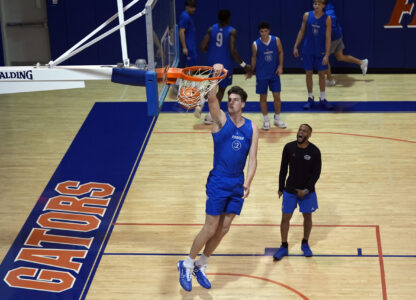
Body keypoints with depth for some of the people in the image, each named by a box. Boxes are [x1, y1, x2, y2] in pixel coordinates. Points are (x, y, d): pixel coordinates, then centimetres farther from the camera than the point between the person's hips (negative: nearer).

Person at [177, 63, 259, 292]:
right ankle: (187, 265, 17)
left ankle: (200, 266, 28)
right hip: (218, 181, -4)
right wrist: (216, 77, -40)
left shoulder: (251, 128, 4)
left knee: (224, 229, 10)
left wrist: (247, 183, -16)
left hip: (237, 183, 4)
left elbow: (252, 159, -2)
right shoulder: (221, 119, -6)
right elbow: (211, 99, -25)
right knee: (211, 228, -2)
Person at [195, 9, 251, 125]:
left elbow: (202, 47, -7)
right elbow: (233, 51, -23)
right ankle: (210, 116, 14)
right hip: (225, 65, -4)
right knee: (221, 89, 13)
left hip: (212, 63, 4)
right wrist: (243, 65, -15)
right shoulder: (232, 31, -14)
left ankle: (201, 103, 1)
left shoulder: (211, 29, -4)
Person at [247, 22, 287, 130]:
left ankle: (277, 118, 20)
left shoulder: (276, 40, -8)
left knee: (277, 96, 4)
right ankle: (266, 120, 18)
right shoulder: (255, 44, -10)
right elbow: (254, 58, 2)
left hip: (274, 73, 1)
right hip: (261, 75, -1)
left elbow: (280, 52, 3)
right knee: (263, 97, 6)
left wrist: (280, 66, -7)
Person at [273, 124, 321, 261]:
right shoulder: (289, 147, -8)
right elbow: (283, 169, 2)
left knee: (307, 217, 12)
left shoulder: (314, 151, -12)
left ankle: (305, 244, 33)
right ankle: (284, 247, 16)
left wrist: (306, 190, -14)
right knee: (285, 218, 2)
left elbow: (316, 173, -7)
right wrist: (281, 188, 4)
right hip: (290, 190, 1)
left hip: (307, 191, -1)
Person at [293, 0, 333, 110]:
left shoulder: (327, 18, -10)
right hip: (308, 51, 1)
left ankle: (322, 99, 18)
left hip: (320, 51, -1)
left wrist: (327, 55, -15)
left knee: (322, 74, 6)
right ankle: (310, 98, 19)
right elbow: (302, 32, 6)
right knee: (309, 74, 7)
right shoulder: (307, 15, -4)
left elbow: (328, 38, -11)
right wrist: (295, 46, 3)